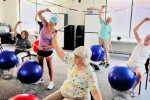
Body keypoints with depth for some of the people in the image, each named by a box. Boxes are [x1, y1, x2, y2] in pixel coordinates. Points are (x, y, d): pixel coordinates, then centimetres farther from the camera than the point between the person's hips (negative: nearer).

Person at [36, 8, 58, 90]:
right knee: (40, 64, 20)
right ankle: (41, 78, 39)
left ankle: (51, 82, 19)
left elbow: (53, 45, -19)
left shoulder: (54, 32, -21)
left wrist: (44, 47, -20)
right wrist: (45, 10, -29)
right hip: (40, 49, 6)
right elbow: (38, 13, -12)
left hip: (48, 51, -6)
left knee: (50, 66, 7)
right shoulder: (46, 24, -9)